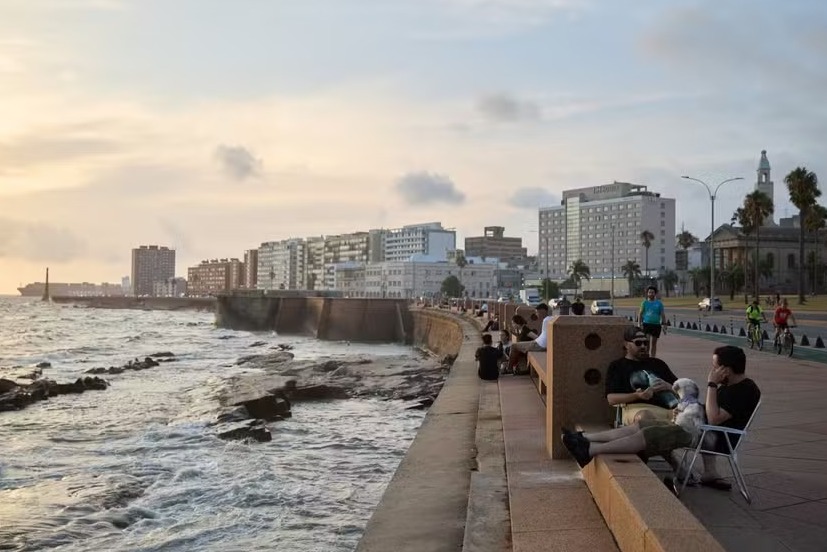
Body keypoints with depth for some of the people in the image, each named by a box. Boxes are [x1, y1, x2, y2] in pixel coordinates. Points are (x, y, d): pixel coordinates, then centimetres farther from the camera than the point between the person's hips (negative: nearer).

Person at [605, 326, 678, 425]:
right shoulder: (617, 366, 18)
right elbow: (611, 399, 6)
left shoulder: (658, 363, 33)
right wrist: (637, 395, -12)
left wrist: (668, 386, 5)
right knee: (643, 416, -43)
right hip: (638, 407, -4)